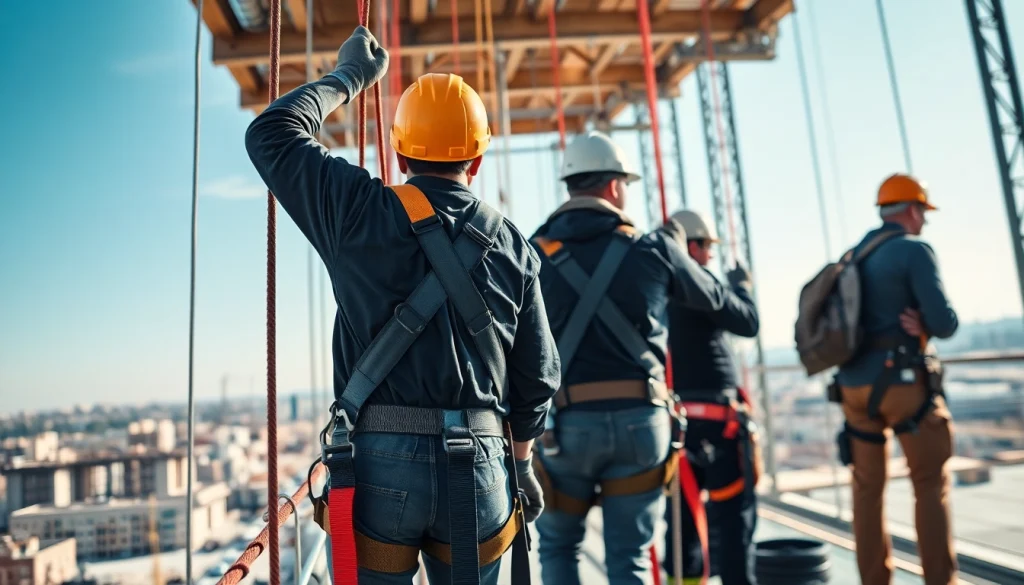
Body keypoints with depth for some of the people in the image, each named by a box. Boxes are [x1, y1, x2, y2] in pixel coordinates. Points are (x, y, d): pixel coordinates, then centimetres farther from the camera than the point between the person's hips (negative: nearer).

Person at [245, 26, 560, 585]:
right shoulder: (513, 246, 5)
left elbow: (270, 133, 9)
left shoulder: (361, 214, -5)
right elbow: (536, 376, 9)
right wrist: (521, 463, 23)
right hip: (477, 473, 3)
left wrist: (349, 75, 20)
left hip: (378, 464, -2)